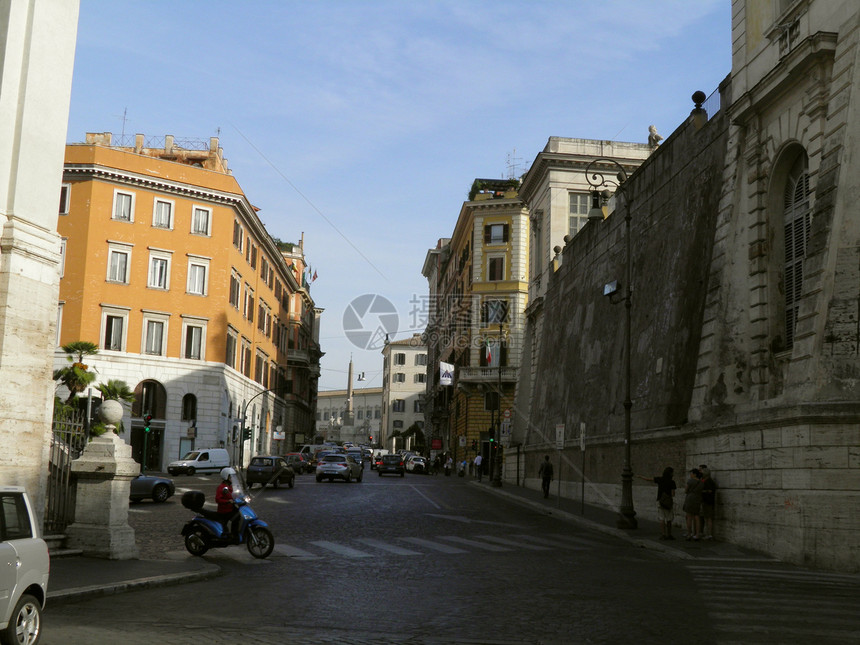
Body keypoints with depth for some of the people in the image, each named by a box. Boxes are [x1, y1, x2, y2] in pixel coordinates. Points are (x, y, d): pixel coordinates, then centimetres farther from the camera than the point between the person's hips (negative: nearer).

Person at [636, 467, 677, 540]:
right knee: (669, 520, 9)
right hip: (669, 501, -2)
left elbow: (648, 479, 9)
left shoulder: (660, 479, 0)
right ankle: (669, 535, 12)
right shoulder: (672, 482, -8)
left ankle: (663, 535, -3)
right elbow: (673, 493, -9)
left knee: (662, 519, 2)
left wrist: (640, 477, 26)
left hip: (660, 501, 2)